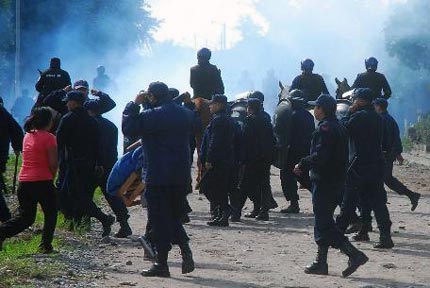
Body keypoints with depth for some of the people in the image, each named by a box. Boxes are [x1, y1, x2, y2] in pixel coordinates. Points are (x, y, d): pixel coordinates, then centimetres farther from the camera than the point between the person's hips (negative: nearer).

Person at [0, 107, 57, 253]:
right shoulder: (49, 138, -9)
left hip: (24, 181, 6)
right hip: (42, 181, -6)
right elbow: (53, 163, -11)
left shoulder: (27, 136, 12)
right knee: (50, 214, 14)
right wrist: (52, 176, 8)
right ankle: (46, 245, 10)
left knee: (26, 217, 12)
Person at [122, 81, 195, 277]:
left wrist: (135, 104, -5)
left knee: (159, 219, -1)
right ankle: (185, 249, -1)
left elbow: (128, 128, -14)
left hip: (157, 176, -7)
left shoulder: (152, 116, -15)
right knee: (175, 216, 18)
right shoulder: (185, 114, 8)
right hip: (181, 176, 7)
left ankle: (162, 263, 1)